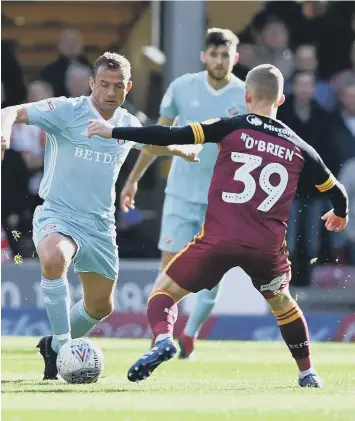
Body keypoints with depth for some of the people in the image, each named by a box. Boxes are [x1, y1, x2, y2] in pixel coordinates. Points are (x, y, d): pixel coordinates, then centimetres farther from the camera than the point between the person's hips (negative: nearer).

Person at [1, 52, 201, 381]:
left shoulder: (128, 125, 7)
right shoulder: (67, 111, -11)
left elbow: (152, 144, 32)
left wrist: (183, 150, 46)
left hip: (100, 225, 6)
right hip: (57, 214, -6)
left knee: (101, 306, 13)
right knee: (54, 258, -39)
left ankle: (54, 346, 41)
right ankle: (62, 345, -25)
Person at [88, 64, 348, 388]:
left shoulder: (233, 128, 2)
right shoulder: (299, 148, 11)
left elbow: (173, 136, -7)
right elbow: (336, 191, 21)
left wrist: (114, 132, -2)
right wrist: (340, 215, 45)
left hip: (219, 239, -3)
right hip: (269, 248, 3)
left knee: (164, 291, 11)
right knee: (282, 303, 31)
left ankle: (163, 339, -18)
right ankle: (308, 374, 34)